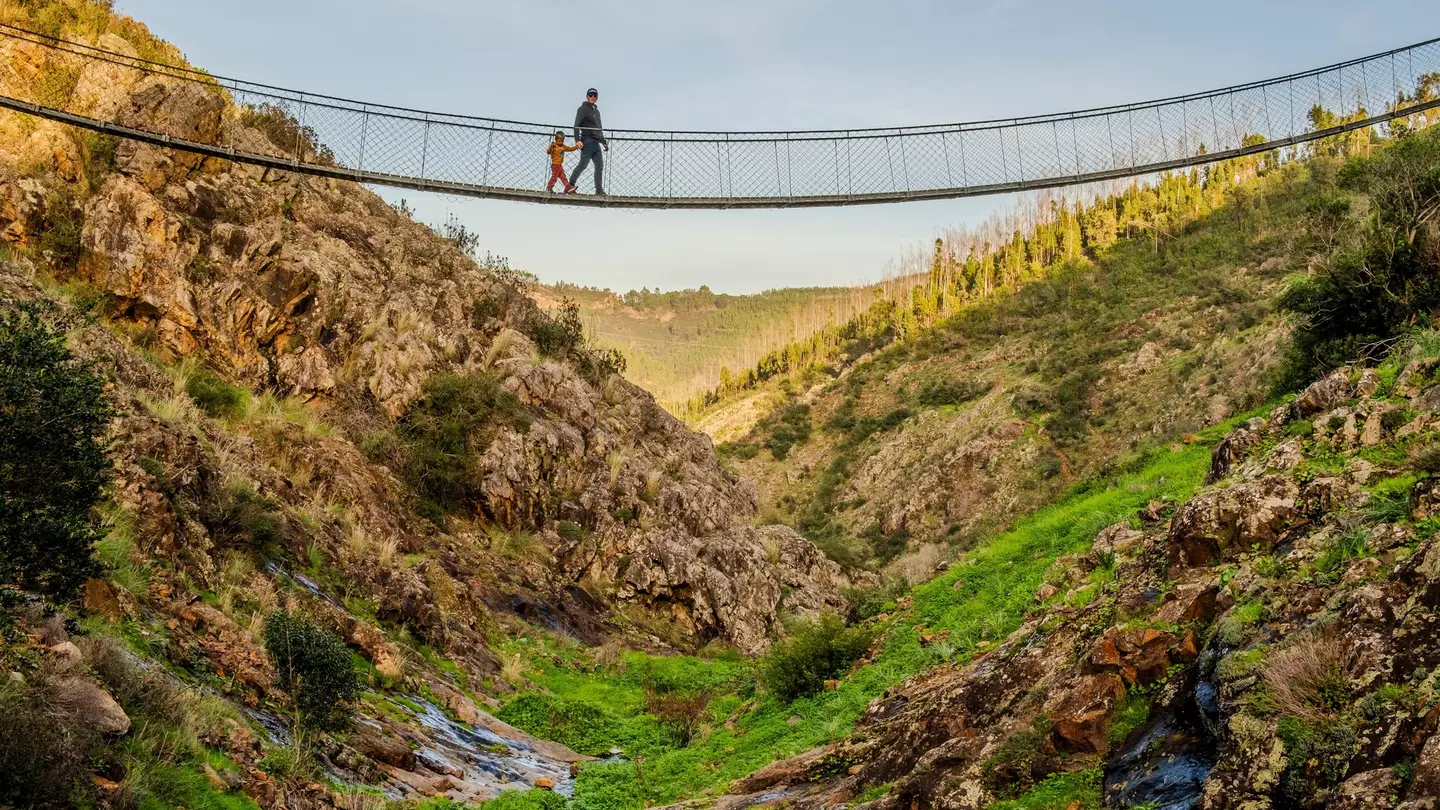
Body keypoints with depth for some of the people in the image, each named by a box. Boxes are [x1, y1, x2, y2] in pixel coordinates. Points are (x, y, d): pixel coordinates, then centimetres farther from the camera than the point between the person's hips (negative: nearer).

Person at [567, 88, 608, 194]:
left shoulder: (597, 111, 25)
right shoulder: (583, 109, 2)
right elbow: (577, 126, -8)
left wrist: (604, 142, 24)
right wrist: (577, 140, -20)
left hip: (596, 142, 7)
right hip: (587, 140, -7)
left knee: (600, 165, 0)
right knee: (583, 164, -14)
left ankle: (599, 190, -1)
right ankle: (571, 185, -9)